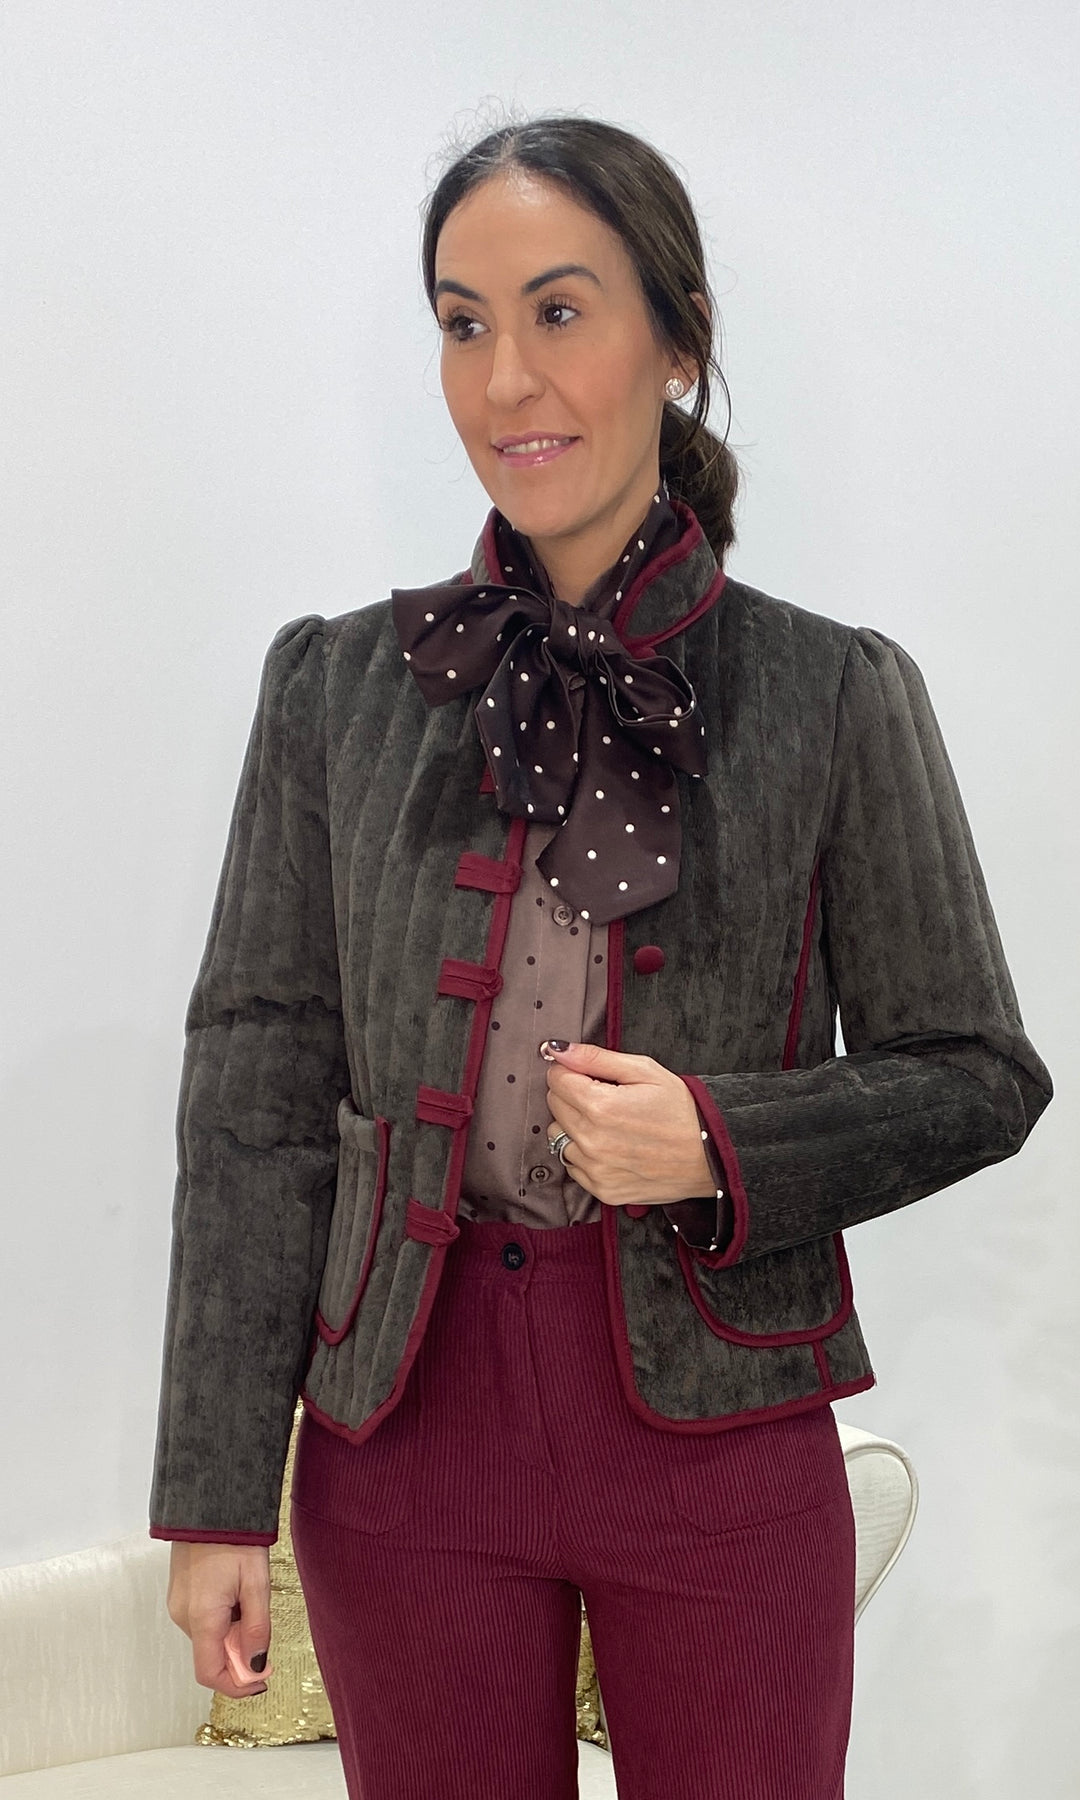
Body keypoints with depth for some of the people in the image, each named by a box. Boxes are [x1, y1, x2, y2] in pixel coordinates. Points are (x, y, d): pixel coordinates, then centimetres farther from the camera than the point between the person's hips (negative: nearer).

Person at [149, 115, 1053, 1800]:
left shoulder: (838, 694, -2)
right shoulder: (338, 683, 2)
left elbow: (979, 1074, 3)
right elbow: (255, 1092, 1)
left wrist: (722, 1149, -15)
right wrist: (216, 1494, -2)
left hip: (717, 1426, -1)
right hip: (407, 1423, 1)